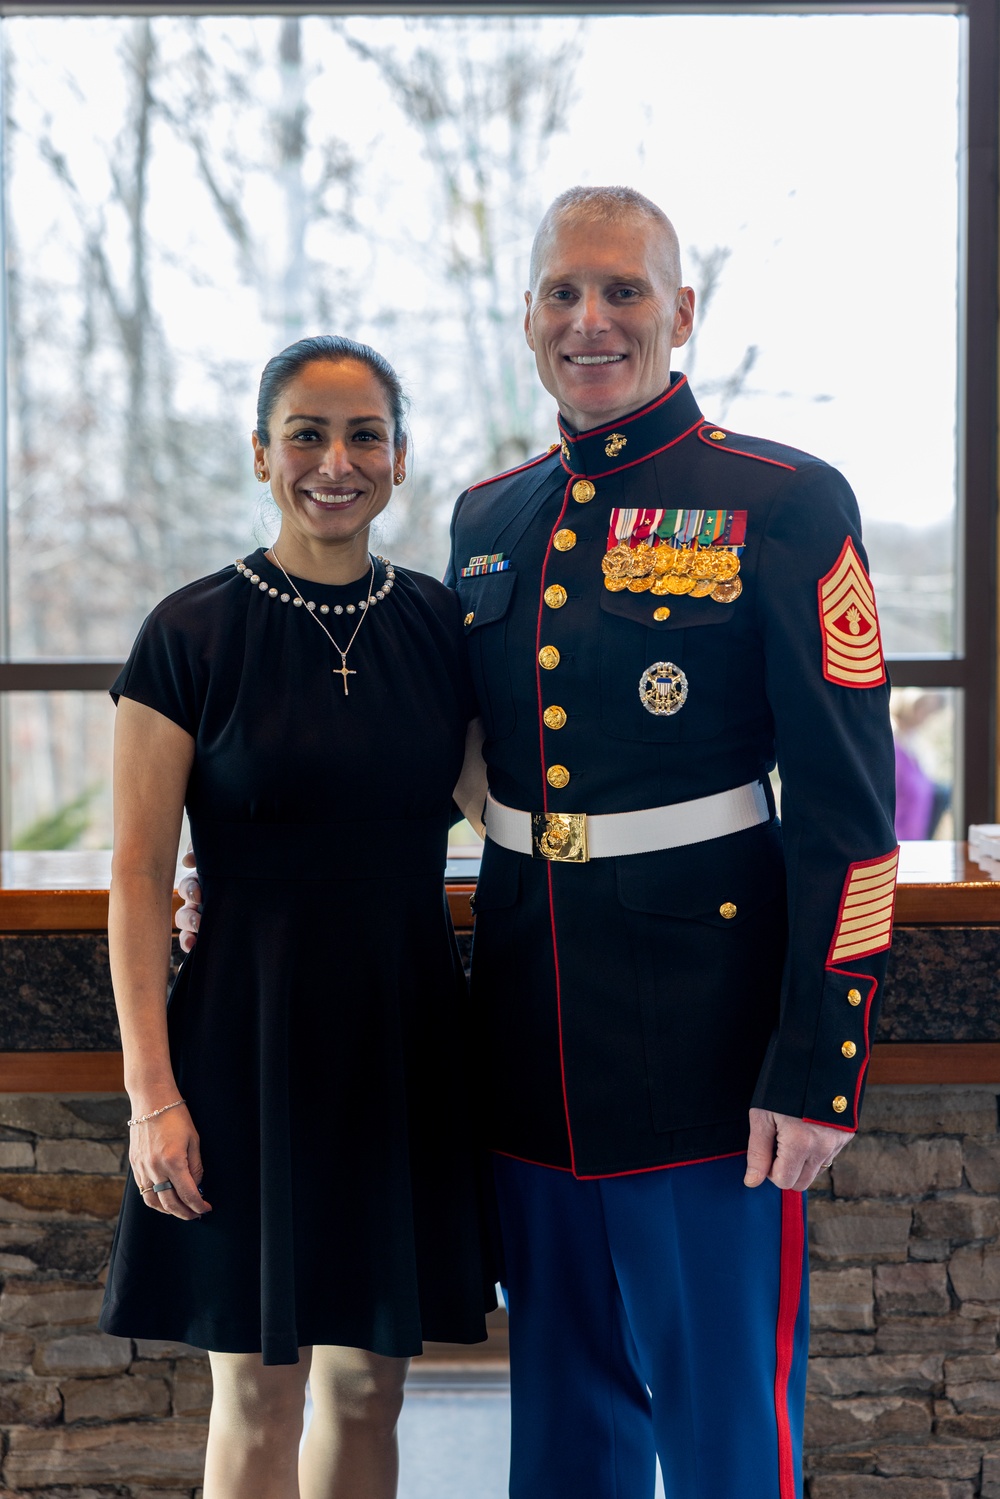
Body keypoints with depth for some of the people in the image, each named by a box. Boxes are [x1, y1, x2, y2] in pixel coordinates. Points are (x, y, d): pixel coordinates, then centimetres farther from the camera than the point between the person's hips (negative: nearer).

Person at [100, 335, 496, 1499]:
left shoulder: (438, 624, 5)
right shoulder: (192, 634, -6)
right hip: (253, 1037, -3)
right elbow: (139, 874, -7)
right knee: (258, 1396, 5)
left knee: (368, 1386, 12)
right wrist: (152, 1091, -13)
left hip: (403, 1039, 4)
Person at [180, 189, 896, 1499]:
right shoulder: (489, 519, 10)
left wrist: (819, 1066, -16)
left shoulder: (786, 505, -7)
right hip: (534, 1039, 5)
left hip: (704, 1034, -5)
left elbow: (847, 810, -11)